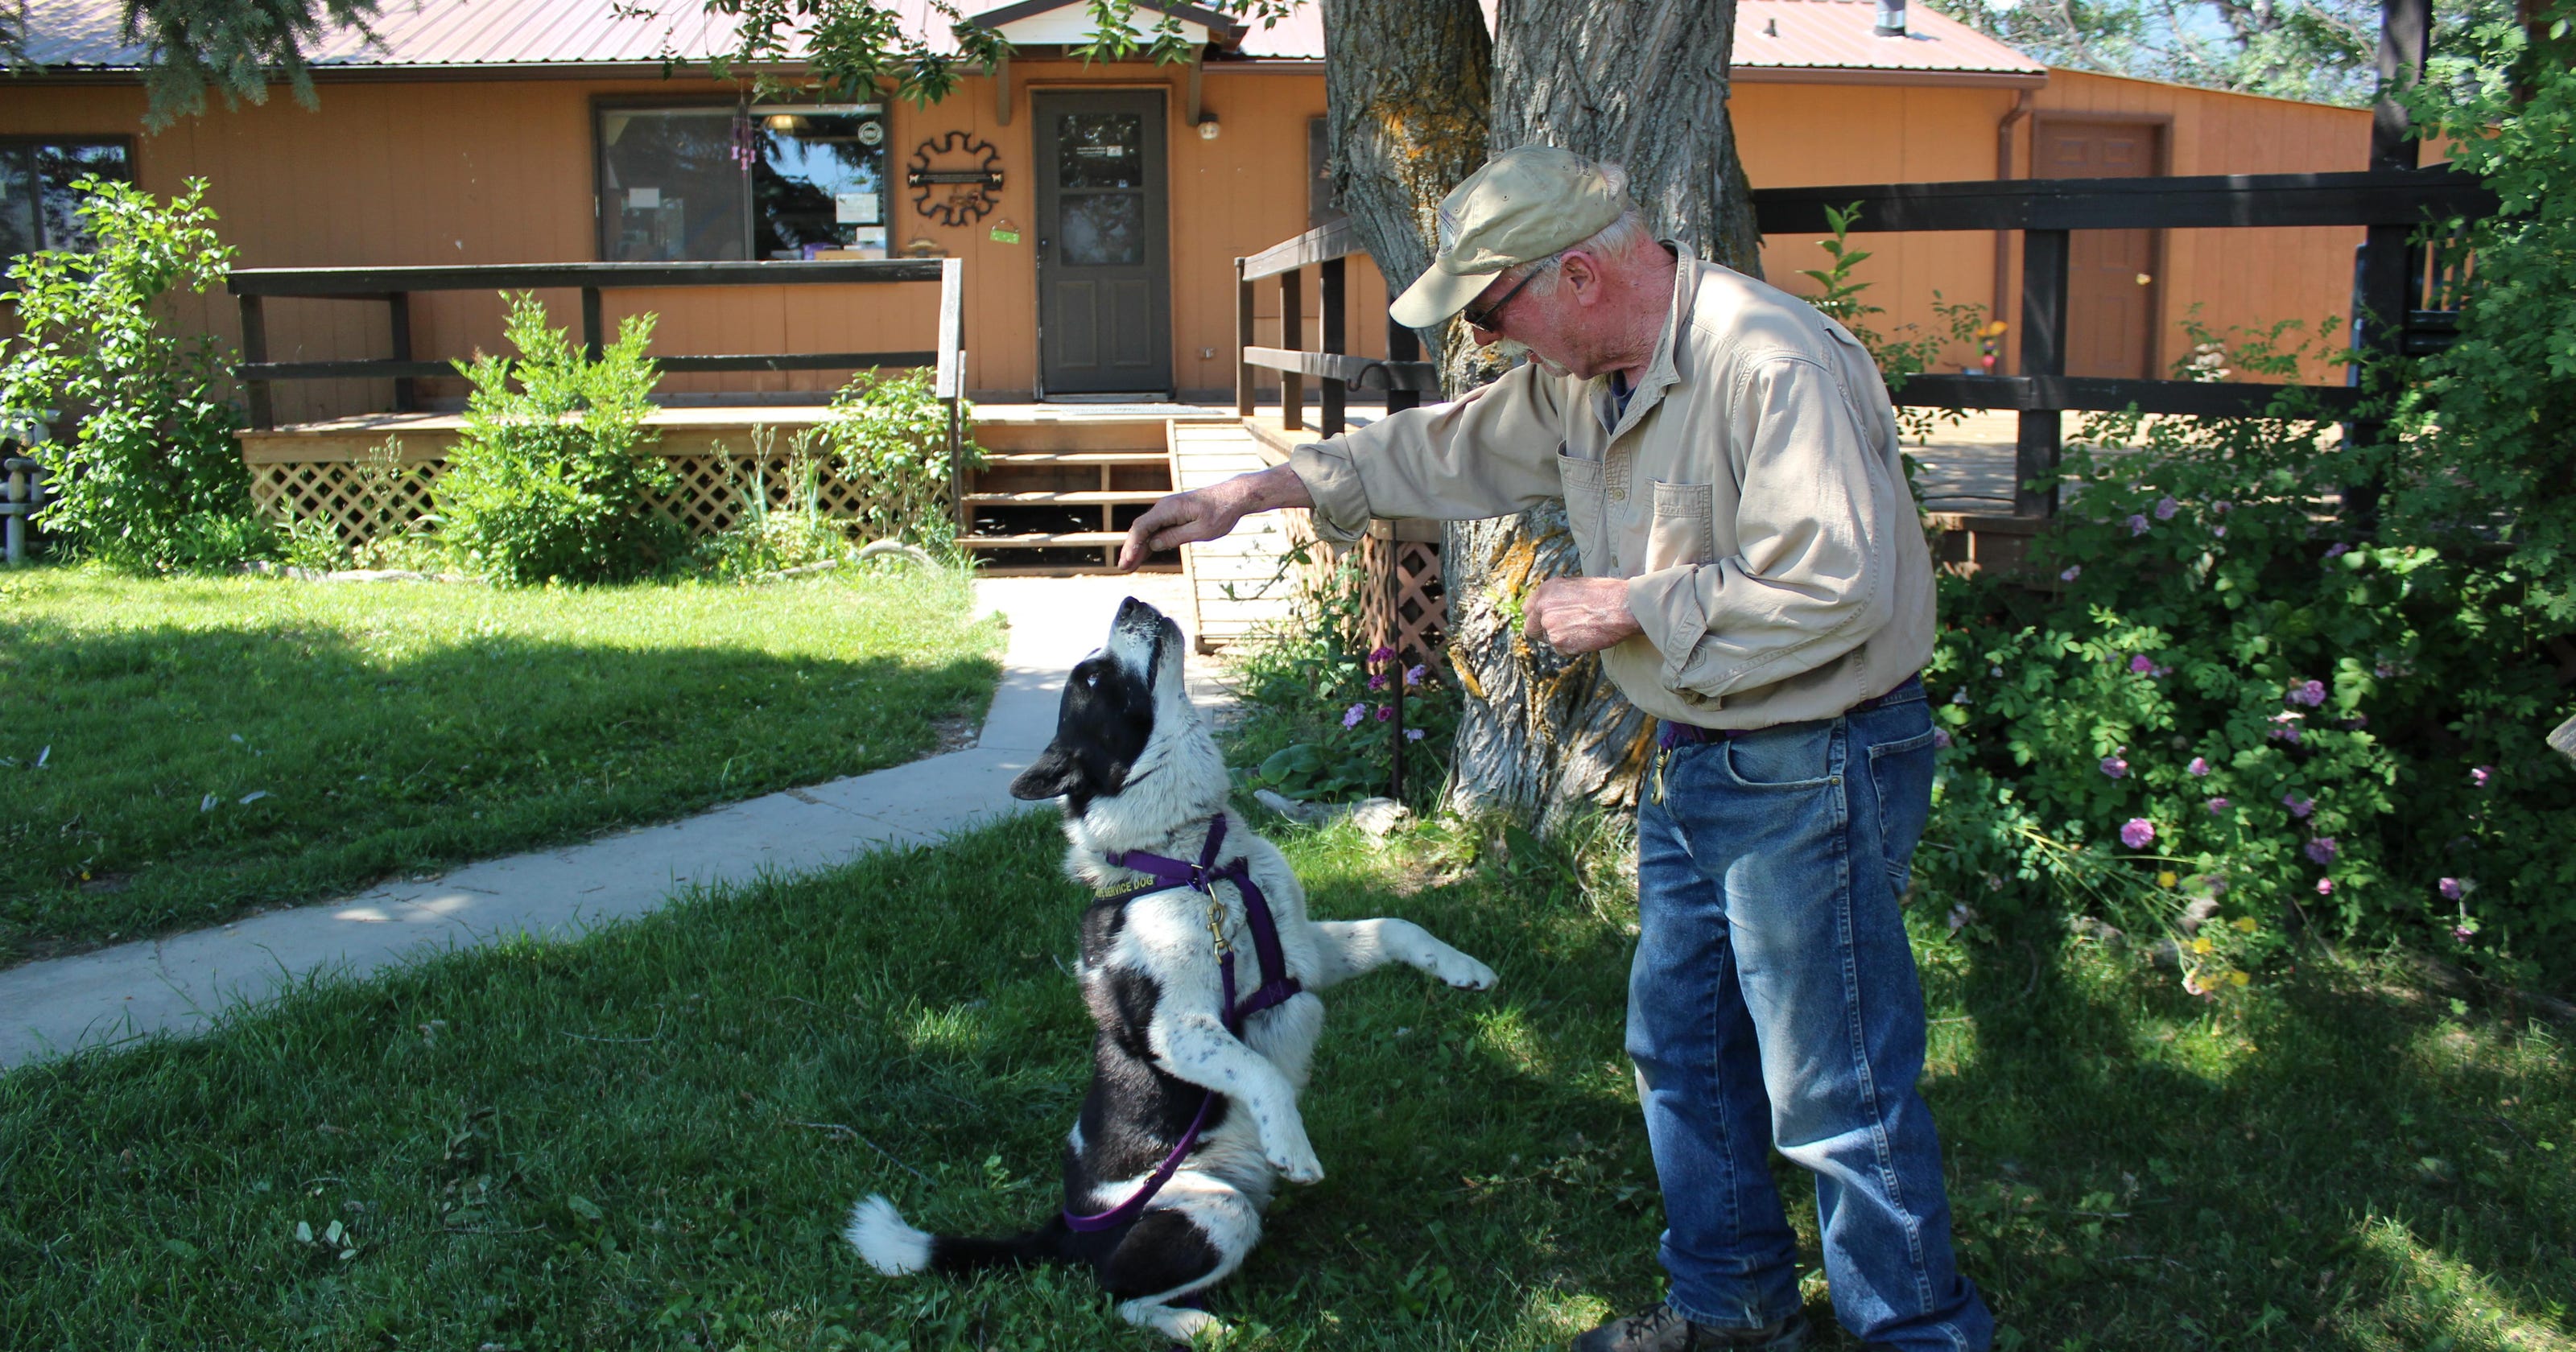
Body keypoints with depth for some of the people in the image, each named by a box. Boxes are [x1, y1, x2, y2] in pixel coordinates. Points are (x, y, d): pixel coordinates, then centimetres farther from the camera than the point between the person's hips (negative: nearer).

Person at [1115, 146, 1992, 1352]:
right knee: (1681, 1050, 19)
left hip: (1811, 774, -9)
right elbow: (1444, 450, 18)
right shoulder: (1580, 379, 5)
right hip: (1690, 760, 9)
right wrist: (1260, 489, 14)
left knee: (1836, 1092, 2)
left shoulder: (1775, 367, -24)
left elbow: (1831, 591, -30)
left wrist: (1631, 607, -20)